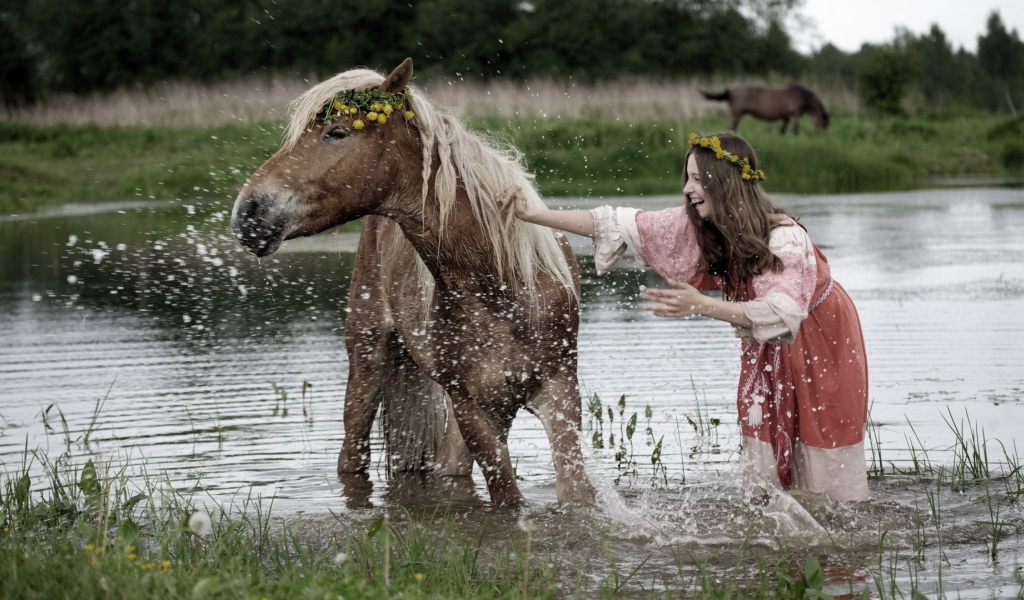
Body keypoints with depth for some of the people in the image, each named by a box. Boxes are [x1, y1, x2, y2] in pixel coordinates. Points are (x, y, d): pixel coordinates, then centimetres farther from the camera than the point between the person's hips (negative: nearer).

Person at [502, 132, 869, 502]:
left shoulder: (785, 239, -34)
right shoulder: (695, 226, -16)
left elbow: (781, 313, -45)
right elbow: (620, 226, -16)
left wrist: (702, 306, -55)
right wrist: (532, 216, -21)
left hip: (822, 340, -6)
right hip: (767, 348, 6)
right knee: (763, 438, 3)